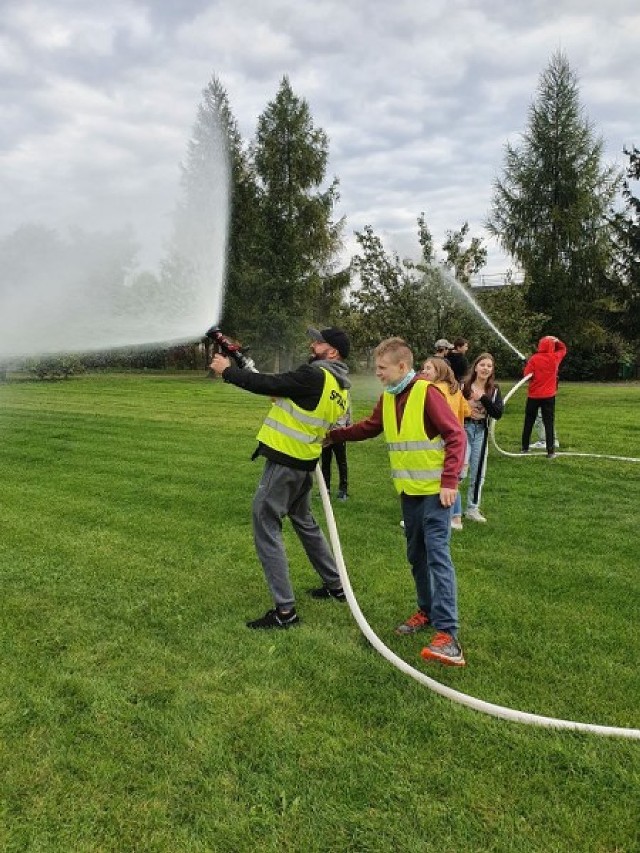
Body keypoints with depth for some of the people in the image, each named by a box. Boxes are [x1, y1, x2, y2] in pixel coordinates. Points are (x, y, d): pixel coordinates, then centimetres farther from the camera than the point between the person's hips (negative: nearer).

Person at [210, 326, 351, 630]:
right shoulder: (340, 387, 10)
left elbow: (268, 384, -16)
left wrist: (228, 371, -5)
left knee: (266, 528, -3)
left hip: (284, 462, -9)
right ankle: (335, 585, 36)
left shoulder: (315, 376, -17)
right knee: (305, 521, 26)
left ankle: (285, 610, -1)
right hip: (305, 462, 9)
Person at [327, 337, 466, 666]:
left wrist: (449, 481, -22)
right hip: (408, 490, 8)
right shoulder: (387, 397, 7)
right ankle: (428, 610, 31)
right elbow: (369, 427, 20)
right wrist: (333, 435, 14)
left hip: (434, 490, -7)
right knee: (416, 554, 14)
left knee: (437, 554, -12)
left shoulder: (427, 392, -16)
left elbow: (456, 436, -17)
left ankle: (447, 633, -13)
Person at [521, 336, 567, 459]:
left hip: (533, 395, -1)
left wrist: (526, 366, 6)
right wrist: (556, 340, 15)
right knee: (549, 423, 2)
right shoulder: (555, 358, -1)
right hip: (549, 396, 1)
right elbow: (563, 349, 19)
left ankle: (525, 448, 16)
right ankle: (550, 451, -3)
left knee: (528, 422, 11)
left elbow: (527, 375, -12)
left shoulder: (534, 359, -9)